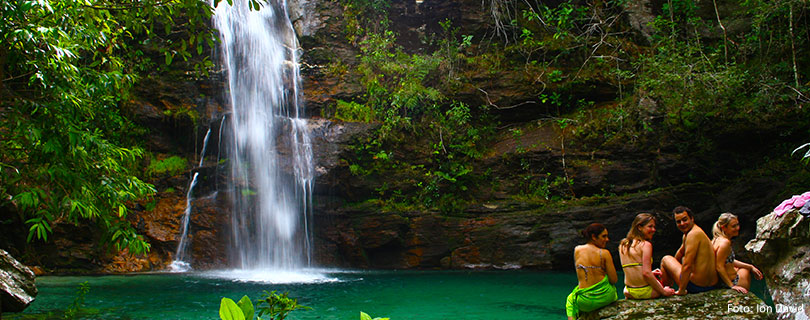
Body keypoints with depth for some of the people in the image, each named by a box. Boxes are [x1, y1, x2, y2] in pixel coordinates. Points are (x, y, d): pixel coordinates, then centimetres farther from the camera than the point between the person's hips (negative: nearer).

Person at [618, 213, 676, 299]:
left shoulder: (622, 245, 7)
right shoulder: (646, 245, -13)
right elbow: (646, 273, -20)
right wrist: (663, 292, -13)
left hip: (630, 293, 6)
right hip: (645, 292, -6)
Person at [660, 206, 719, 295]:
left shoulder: (693, 234, -19)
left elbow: (687, 266, -25)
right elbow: (681, 252, 33)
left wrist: (681, 290, -19)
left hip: (696, 286, -10)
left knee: (665, 259, 9)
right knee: (683, 259, 35)